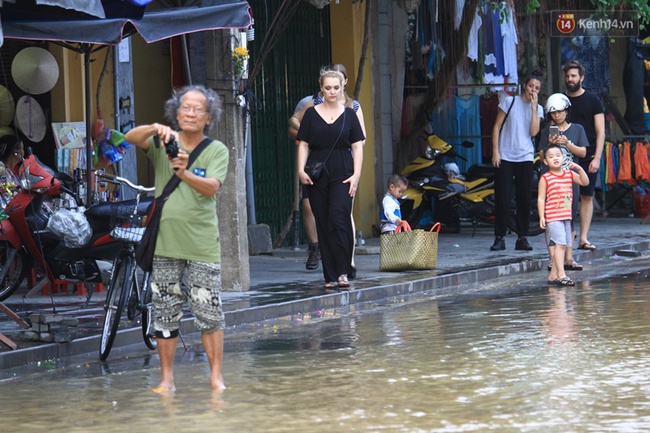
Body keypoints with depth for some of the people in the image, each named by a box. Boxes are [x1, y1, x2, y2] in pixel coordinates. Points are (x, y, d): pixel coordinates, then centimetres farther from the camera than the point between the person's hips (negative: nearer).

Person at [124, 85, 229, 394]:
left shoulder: (217, 151, 3)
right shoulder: (164, 144, 6)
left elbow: (211, 187, -12)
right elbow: (130, 138, -10)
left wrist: (185, 173, -31)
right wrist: (155, 129, -29)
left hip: (202, 244, -1)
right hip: (165, 242, 1)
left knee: (209, 311, -2)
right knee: (165, 313, 5)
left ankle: (216, 377, 5)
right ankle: (167, 379, 12)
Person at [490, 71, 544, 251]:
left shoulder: (538, 109, 12)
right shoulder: (509, 102, 4)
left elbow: (533, 132, -4)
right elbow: (497, 127, 3)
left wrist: (534, 107, -5)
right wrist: (495, 151, -5)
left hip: (525, 157, 3)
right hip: (505, 157, -2)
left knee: (525, 199, 1)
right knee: (503, 198, -5)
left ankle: (522, 238, 7)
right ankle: (499, 238, -1)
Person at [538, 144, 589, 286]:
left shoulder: (569, 174, 10)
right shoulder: (545, 178, -4)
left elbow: (585, 182, 6)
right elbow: (541, 198, -4)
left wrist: (579, 169, -8)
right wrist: (541, 216, -10)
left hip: (566, 216, 6)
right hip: (553, 217, -6)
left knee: (562, 245, 9)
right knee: (560, 244, -15)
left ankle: (553, 275, 17)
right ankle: (561, 275, -18)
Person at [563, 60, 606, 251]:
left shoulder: (592, 100, 4)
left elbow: (600, 131, 1)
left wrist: (596, 158, -8)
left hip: (587, 157, -2)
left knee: (587, 197, 0)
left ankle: (583, 239, 1)